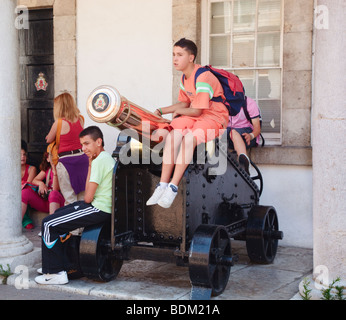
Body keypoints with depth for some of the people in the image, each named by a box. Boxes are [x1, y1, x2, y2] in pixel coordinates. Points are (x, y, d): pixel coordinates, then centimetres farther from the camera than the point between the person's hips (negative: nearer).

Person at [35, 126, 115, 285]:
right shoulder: (108, 157, 15)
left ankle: (56, 273, -2)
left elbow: (88, 198, -20)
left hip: (98, 209, -11)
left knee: (49, 224, -9)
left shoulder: (99, 161, -18)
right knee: (58, 213, 27)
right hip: (103, 207, 11)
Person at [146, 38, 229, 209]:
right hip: (195, 116, 8)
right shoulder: (185, 77, 9)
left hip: (214, 117, -8)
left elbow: (197, 111, -20)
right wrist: (161, 111, 8)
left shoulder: (203, 77, -20)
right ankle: (162, 185, -19)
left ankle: (173, 188, -28)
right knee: (172, 136, -19)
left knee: (188, 139, -33)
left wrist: (178, 111, -1)